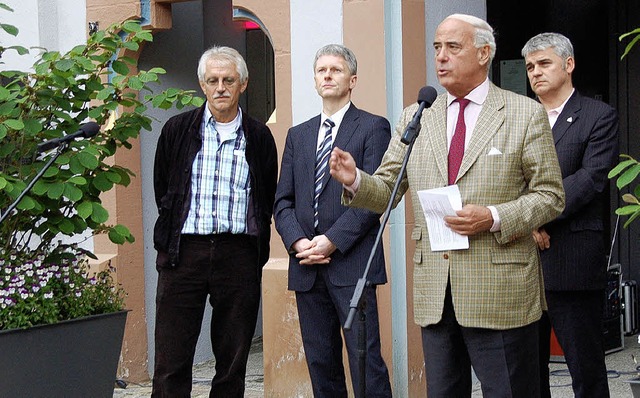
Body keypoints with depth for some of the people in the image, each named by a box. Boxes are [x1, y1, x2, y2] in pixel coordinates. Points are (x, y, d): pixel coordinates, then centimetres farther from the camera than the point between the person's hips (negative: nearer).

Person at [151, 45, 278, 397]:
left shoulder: (259, 137, 7)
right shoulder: (177, 129, 7)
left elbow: (267, 200, 12)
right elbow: (162, 189, 14)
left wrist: (257, 249, 6)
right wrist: (175, 232, 11)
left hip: (239, 254, 1)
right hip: (184, 251, 0)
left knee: (233, 363, 6)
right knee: (171, 364, -2)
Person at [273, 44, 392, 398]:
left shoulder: (373, 128, 2)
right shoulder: (298, 135, 19)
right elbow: (283, 200, 14)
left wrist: (332, 241, -15)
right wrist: (298, 242, -5)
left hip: (351, 262, -5)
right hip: (307, 267, 5)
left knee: (366, 360, -9)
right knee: (320, 362, 7)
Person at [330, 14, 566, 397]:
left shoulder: (526, 115, 0)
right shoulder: (416, 118, 11)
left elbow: (550, 196, -1)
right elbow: (387, 191, 11)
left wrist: (494, 218, -17)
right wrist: (354, 179, -11)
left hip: (500, 294, -4)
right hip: (435, 294, 4)